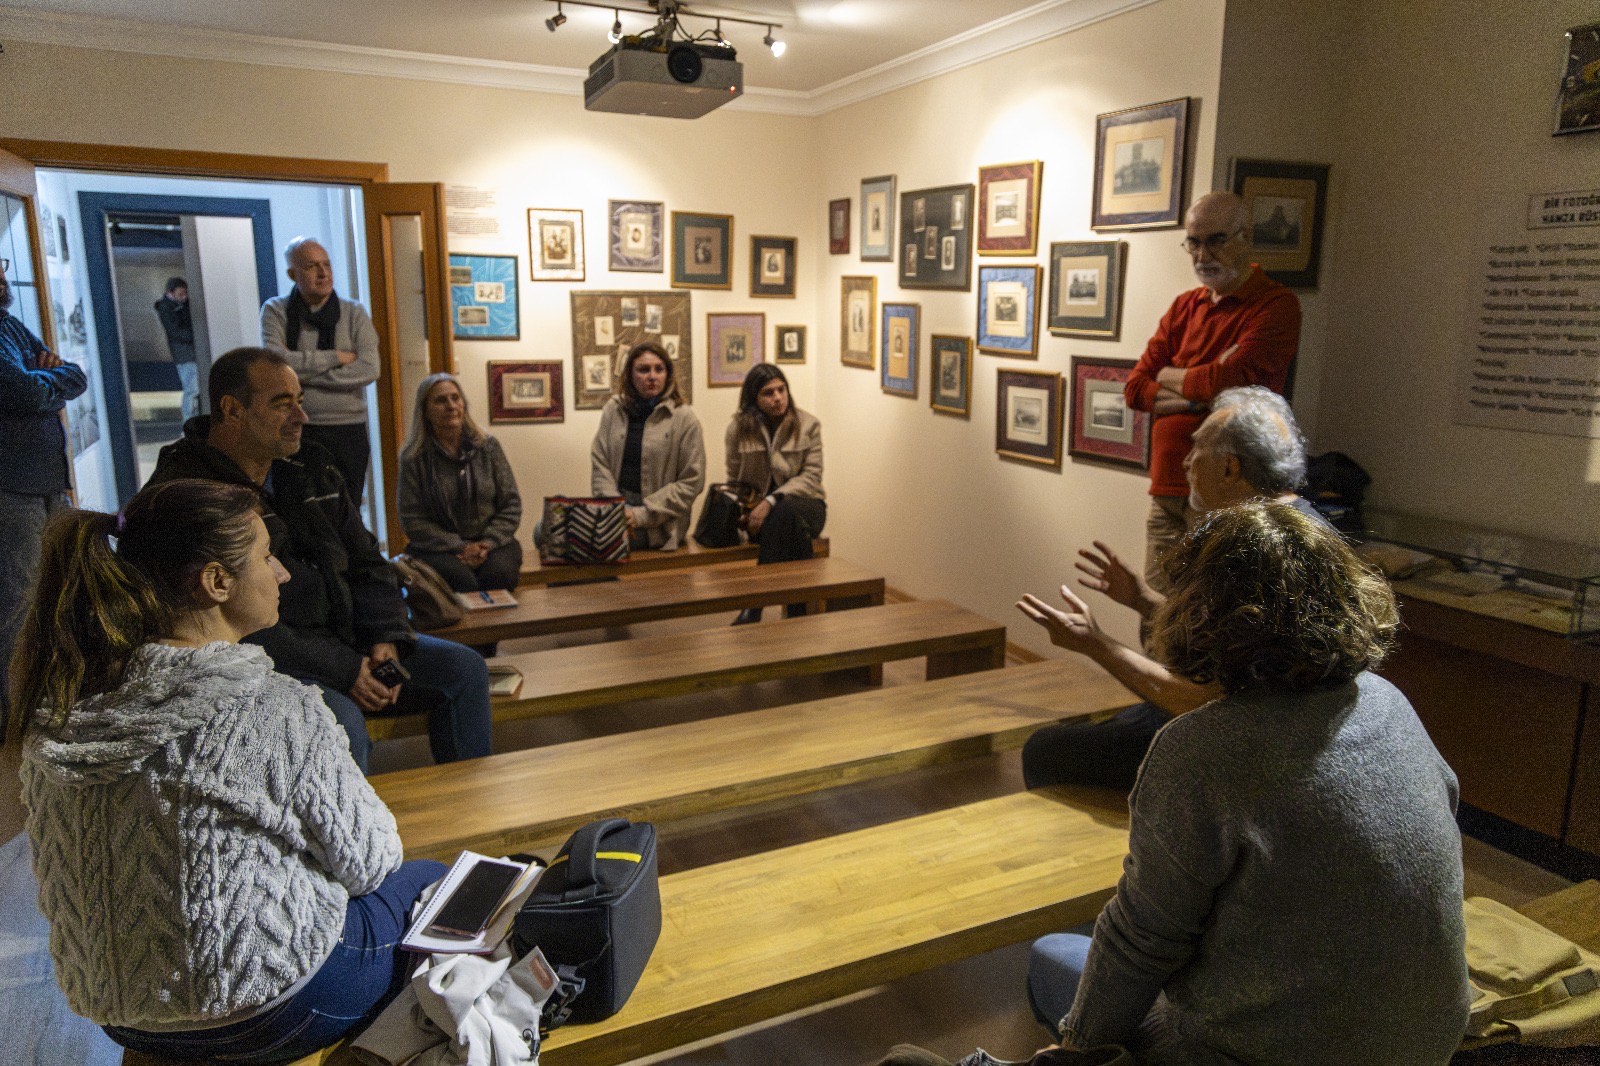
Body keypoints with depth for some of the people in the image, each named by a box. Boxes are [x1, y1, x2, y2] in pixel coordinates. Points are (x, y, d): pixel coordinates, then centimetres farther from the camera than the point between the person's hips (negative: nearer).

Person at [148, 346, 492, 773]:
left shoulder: (310, 467, 9)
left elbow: (367, 564, 13)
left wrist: (386, 640, -4)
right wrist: (341, 670, -21)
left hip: (345, 636, 7)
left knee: (464, 669, -3)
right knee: (340, 721, -34)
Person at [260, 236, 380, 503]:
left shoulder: (354, 313, 6)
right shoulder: (275, 310, 5)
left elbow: (369, 369, -9)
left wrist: (302, 374, -9)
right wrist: (336, 357, -10)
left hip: (347, 432, 1)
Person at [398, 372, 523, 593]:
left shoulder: (488, 446, 7)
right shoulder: (414, 458, 0)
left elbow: (511, 504, 6)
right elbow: (413, 520, -3)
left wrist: (488, 542, -11)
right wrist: (460, 547, -15)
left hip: (491, 540, 2)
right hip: (440, 547, -1)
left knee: (499, 573, -32)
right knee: (462, 580, -33)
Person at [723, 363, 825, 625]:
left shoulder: (808, 424, -1)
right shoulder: (738, 429, 1)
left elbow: (811, 478, -7)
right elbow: (734, 481, 8)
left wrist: (771, 501, -21)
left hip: (802, 503, 0)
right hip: (758, 508, 0)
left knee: (785, 513, -38)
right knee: (791, 525, -36)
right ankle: (798, 609, -29)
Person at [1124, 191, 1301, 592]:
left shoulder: (1276, 305, -4)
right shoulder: (1184, 307, 16)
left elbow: (1233, 378, -19)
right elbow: (1135, 388, 8)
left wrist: (1170, 377, 0)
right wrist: (1200, 389, -9)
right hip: (1167, 490, 6)